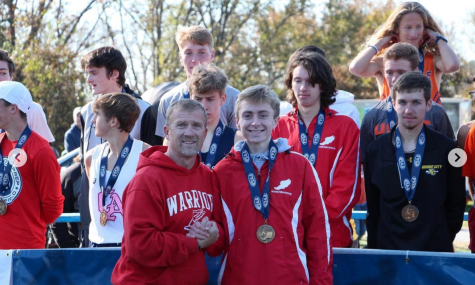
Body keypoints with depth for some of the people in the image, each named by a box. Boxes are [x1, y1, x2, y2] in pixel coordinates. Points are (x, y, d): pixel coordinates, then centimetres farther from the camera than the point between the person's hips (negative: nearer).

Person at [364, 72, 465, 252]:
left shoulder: (446, 149, 2)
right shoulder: (376, 151, 5)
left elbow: (456, 203, 6)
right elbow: (373, 208, 8)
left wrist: (444, 241, 2)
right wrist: (374, 248, 3)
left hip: (435, 250, -1)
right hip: (388, 248, 1)